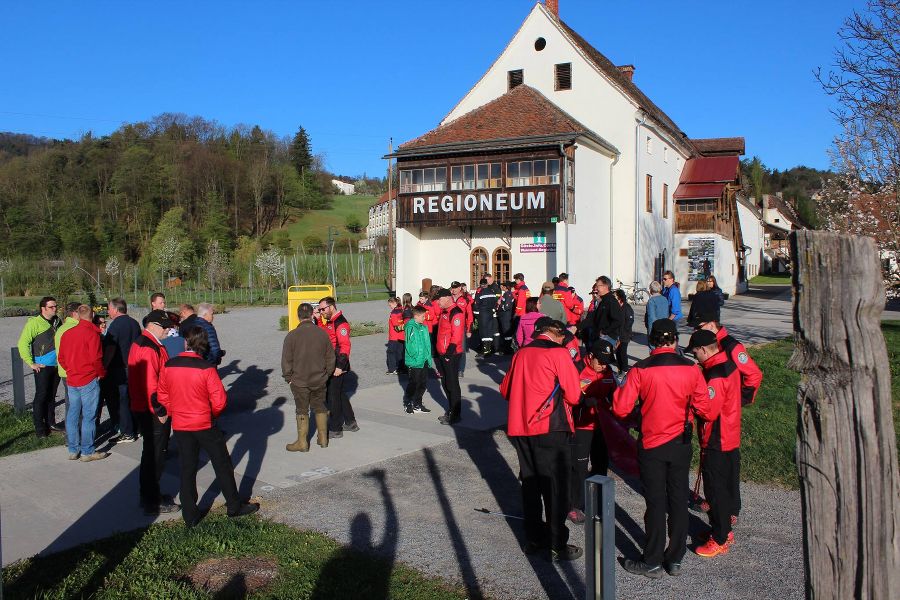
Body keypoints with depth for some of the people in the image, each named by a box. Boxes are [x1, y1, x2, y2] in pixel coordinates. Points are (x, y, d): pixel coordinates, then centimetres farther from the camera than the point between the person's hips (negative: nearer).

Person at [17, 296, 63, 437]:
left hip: (56, 366, 6)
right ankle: (39, 428, 5)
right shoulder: (34, 323, -10)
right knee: (41, 396, -1)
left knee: (51, 396, 14)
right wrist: (31, 363, -13)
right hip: (42, 367, -6)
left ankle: (50, 423, 24)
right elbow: (23, 344, -13)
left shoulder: (58, 321, 9)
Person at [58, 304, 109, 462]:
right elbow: (96, 358, -17)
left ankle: (73, 450, 20)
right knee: (89, 417, 0)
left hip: (71, 381, 7)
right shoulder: (92, 333, -14)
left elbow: (61, 358, 13)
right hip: (89, 381, -7)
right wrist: (102, 373, -1)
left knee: (72, 415, 13)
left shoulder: (67, 334, 8)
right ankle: (87, 452, 5)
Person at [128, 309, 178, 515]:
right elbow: (150, 384, -26)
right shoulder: (149, 348, -21)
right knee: (156, 455, -1)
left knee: (151, 453, 20)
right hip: (153, 413, -11)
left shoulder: (139, 344, 14)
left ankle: (148, 495, 32)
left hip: (143, 409, 11)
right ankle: (152, 502, 8)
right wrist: (160, 411, -19)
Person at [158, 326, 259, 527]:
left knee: (187, 469, 13)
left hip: (179, 426, 4)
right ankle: (234, 506, 21)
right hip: (204, 425, -4)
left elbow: (163, 396, 4)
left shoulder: (169, 366, -6)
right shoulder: (206, 368, -17)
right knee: (222, 465, 11)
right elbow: (219, 401, -15)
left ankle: (190, 516, 19)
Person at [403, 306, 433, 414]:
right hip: (414, 361, -8)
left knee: (423, 383, 14)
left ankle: (417, 404, 26)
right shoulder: (411, 327, -14)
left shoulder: (424, 327, 9)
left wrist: (428, 357, 10)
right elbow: (409, 344, -18)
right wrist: (415, 356, -18)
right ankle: (407, 404, 18)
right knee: (413, 383, 2)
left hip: (424, 361, 8)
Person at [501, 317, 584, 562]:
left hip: (520, 428, 6)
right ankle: (558, 546, 10)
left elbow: (505, 389, 16)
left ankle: (533, 539, 26)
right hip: (550, 430, -6)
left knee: (530, 484, 16)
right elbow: (574, 395, -10)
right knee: (555, 487, 4)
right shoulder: (558, 353, -9)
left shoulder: (521, 353, 9)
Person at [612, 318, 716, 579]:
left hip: (651, 445, -2)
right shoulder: (691, 369, -8)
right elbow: (706, 411, -5)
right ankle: (675, 559, 25)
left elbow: (621, 409, -15)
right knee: (678, 501, 14)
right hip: (681, 444, 2)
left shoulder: (640, 370, -15)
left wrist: (617, 391, 4)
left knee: (656, 504, 7)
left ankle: (652, 563, 17)